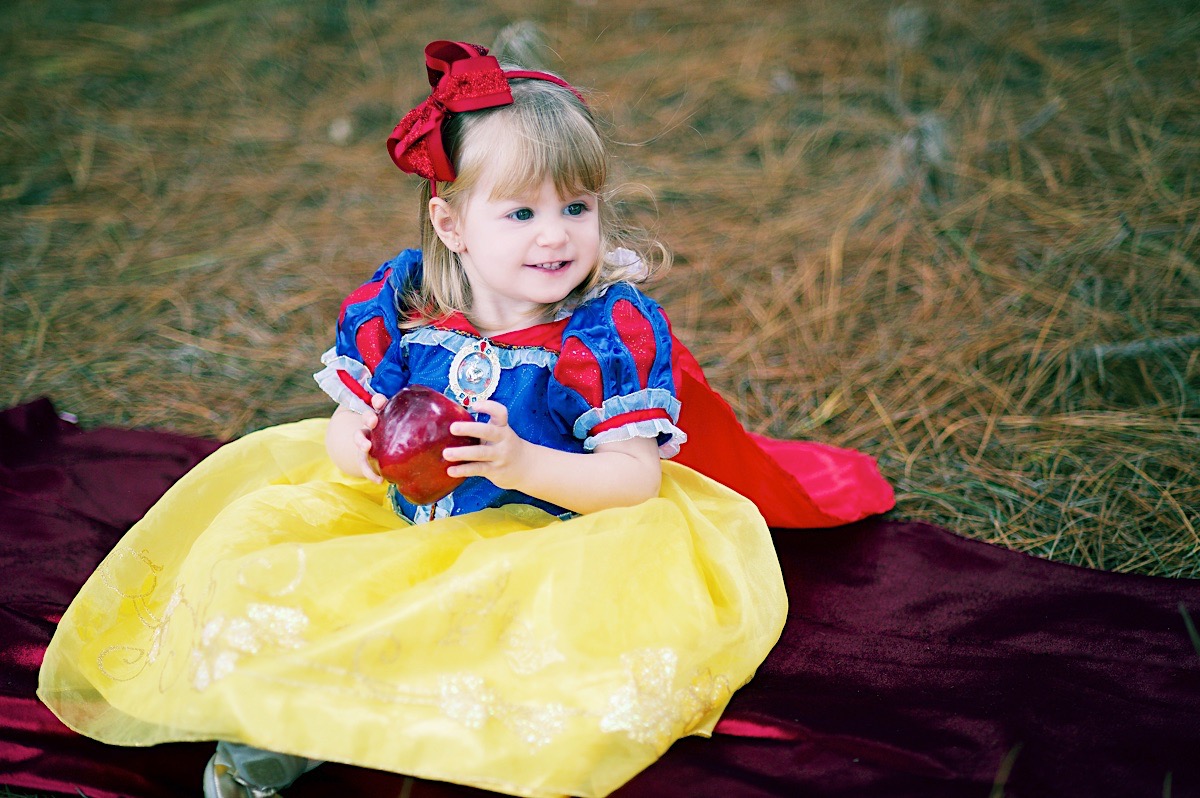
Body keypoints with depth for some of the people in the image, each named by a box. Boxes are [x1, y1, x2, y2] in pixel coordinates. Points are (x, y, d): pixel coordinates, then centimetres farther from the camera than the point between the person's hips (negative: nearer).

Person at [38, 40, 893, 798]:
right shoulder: (399, 303, -6)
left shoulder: (614, 326, -16)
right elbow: (345, 426, 0)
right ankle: (280, 719, -12)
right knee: (254, 534, -7)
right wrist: (360, 446, -26)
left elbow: (636, 476, -20)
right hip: (398, 523, 4)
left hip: (545, 540, -3)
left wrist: (520, 463, -36)